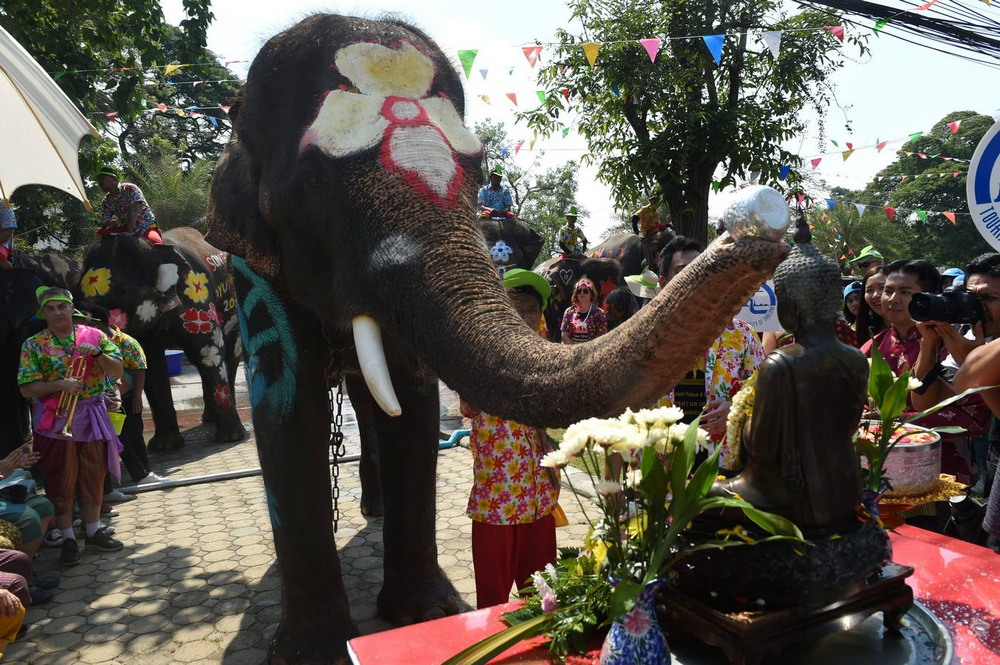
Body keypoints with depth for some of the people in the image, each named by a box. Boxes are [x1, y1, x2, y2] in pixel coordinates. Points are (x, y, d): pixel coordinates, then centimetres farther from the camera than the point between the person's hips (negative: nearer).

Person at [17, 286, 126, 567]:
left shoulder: (94, 335, 3)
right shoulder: (33, 345, -2)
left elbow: (118, 371, -2)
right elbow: (27, 389, -7)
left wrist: (97, 353, -18)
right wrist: (59, 384, -22)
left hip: (92, 416, 2)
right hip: (56, 421, -2)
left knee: (93, 478, 11)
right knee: (61, 482, 5)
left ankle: (94, 531, 24)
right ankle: (68, 538, 17)